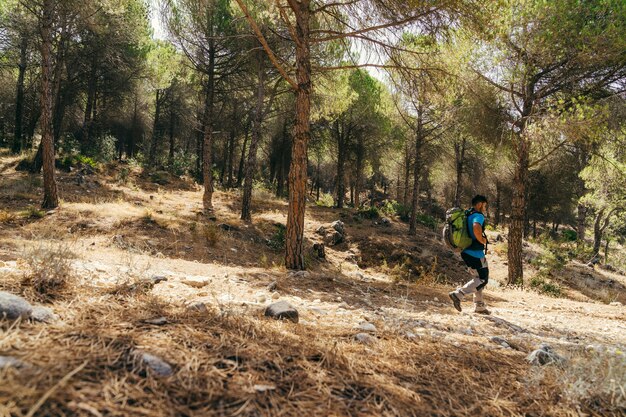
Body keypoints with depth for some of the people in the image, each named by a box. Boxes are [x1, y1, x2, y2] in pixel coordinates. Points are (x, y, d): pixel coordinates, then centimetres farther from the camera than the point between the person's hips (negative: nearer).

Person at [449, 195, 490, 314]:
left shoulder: (466, 215, 15)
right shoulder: (478, 215, -14)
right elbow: (476, 228, -35)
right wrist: (482, 240, -19)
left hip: (466, 252, 9)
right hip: (476, 253, -9)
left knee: (478, 278, 18)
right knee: (482, 280, 0)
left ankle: (479, 306, 23)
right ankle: (458, 294, -10)